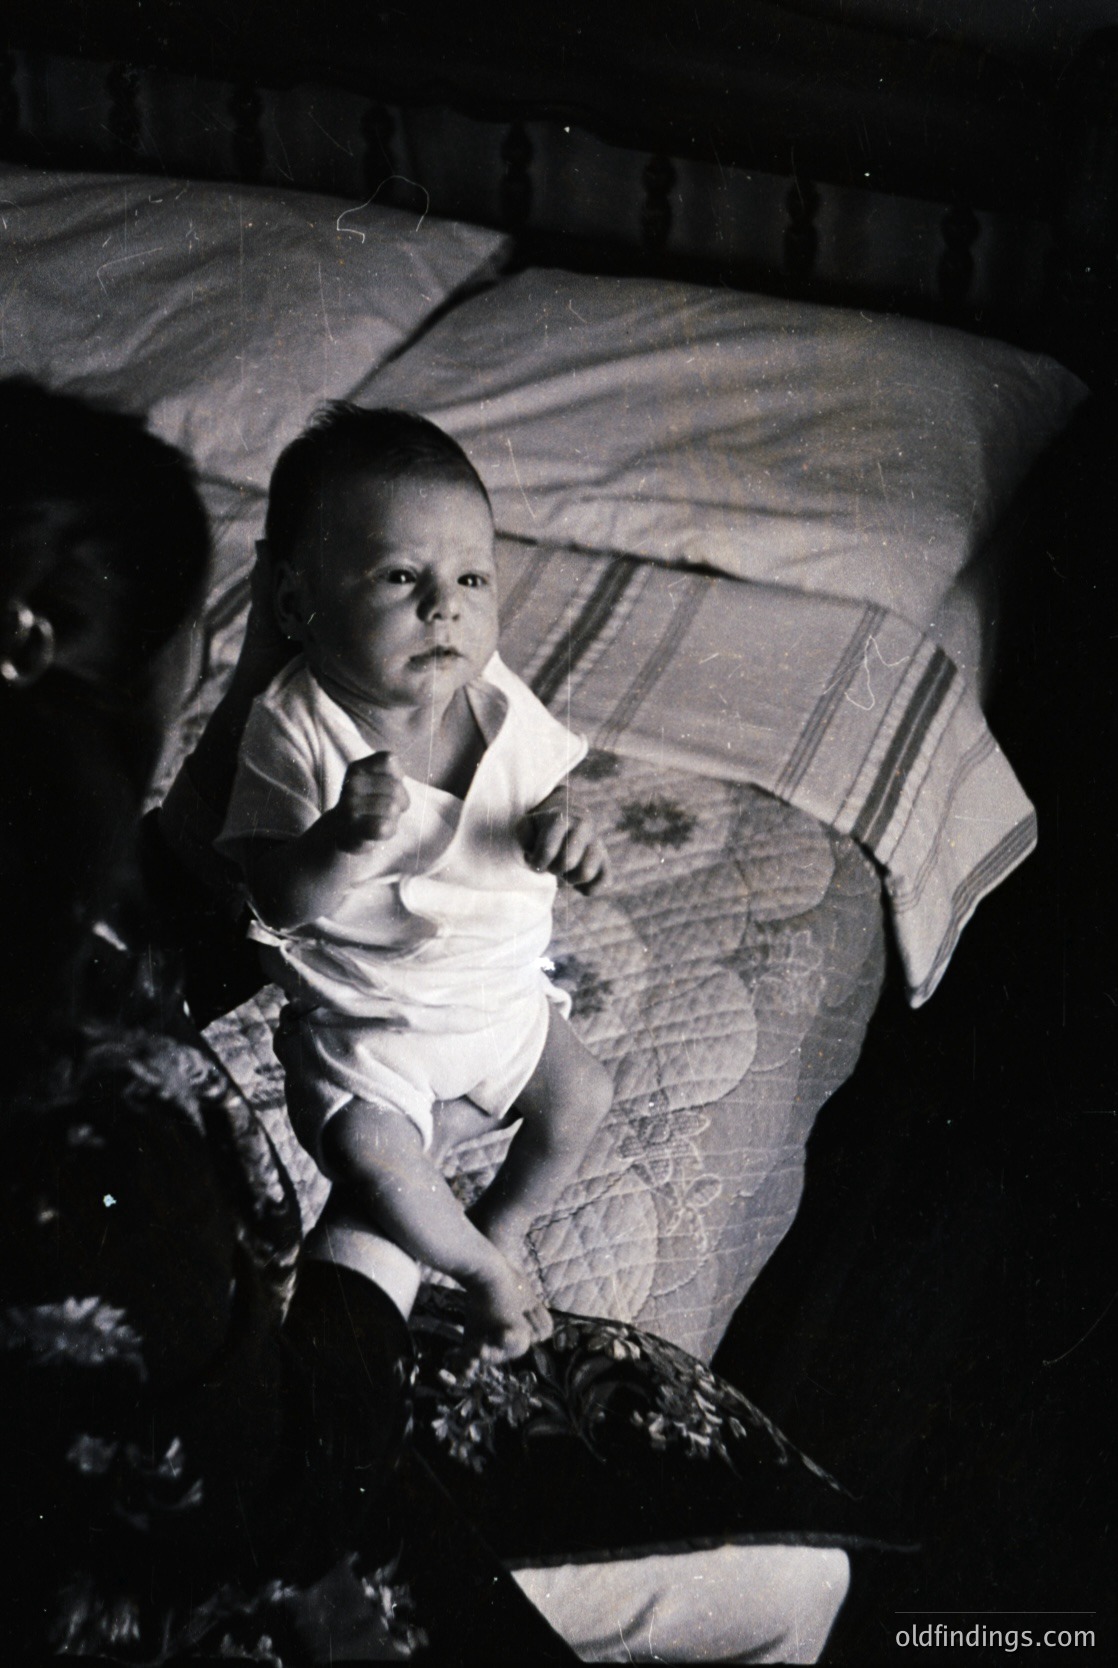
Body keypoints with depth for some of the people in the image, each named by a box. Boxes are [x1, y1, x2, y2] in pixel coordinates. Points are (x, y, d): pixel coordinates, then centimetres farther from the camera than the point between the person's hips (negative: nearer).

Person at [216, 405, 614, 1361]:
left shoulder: (495, 698, -13)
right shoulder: (294, 731, -26)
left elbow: (543, 786, 2)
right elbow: (278, 899, -28)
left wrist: (561, 830, -22)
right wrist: (344, 840, -49)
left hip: (502, 988, 5)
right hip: (363, 1021, -4)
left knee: (582, 1100, 10)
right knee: (374, 1152, -21)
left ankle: (501, 1225, 39)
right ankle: (482, 1268, 10)